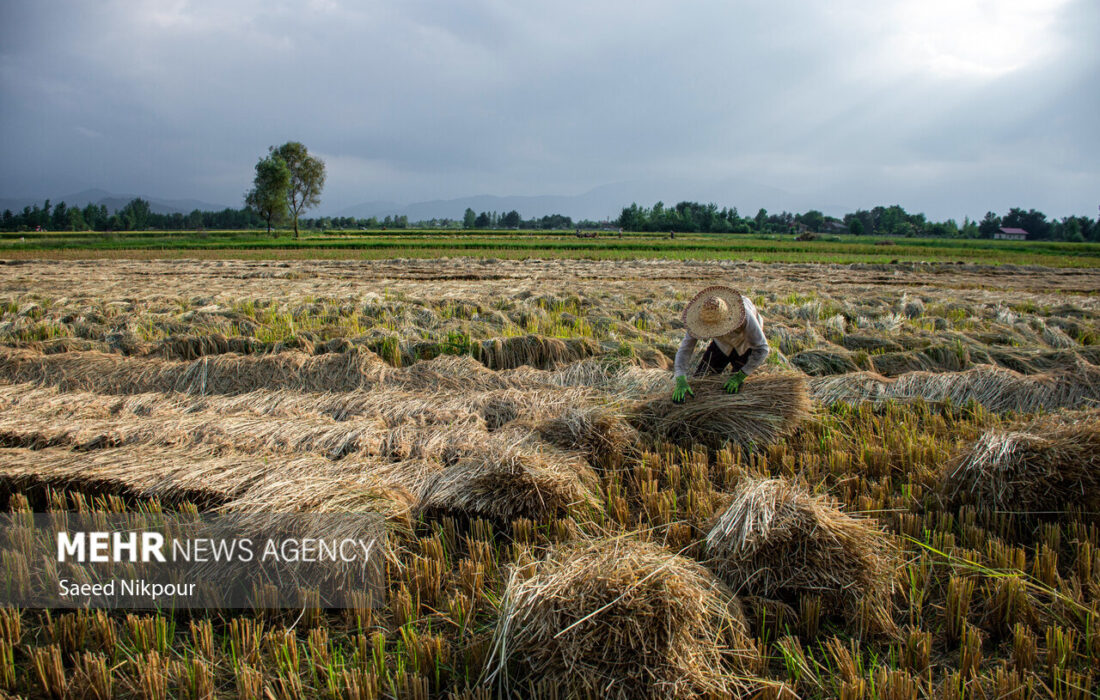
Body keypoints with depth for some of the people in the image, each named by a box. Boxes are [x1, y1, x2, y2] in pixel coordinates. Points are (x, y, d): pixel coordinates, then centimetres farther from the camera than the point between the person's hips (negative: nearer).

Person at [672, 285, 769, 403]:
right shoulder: (703, 314, -35)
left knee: (733, 390, -9)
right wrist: (681, 381, -47)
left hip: (745, 343, -3)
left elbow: (762, 349, -32)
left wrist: (740, 376, -32)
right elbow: (685, 348, -34)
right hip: (723, 344, 3)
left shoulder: (745, 315, -44)